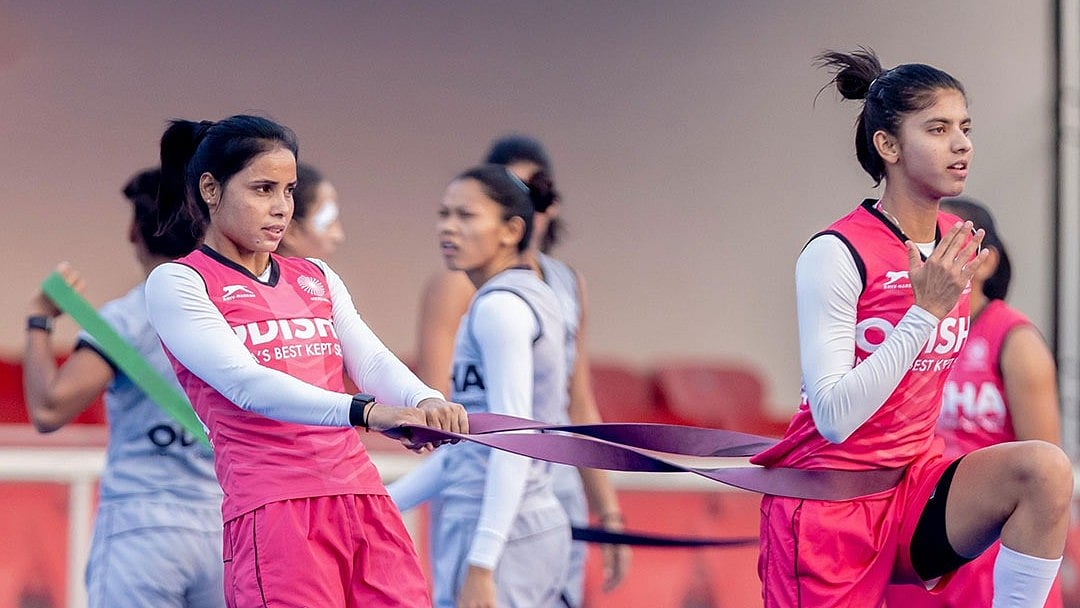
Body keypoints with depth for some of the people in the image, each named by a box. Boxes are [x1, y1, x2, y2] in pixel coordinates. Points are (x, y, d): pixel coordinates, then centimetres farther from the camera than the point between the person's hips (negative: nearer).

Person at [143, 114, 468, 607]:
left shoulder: (317, 278, 21)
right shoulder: (177, 284, 1)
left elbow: (372, 361, 6)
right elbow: (245, 383, -14)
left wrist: (424, 403, -19)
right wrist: (365, 411, -28)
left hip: (366, 502, 5)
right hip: (271, 508, -5)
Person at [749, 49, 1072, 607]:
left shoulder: (959, 245, 5)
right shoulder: (835, 254, -16)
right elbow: (834, 418, -23)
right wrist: (926, 311, -23)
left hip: (916, 488, 6)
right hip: (828, 505, -5)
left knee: (1044, 469, -21)